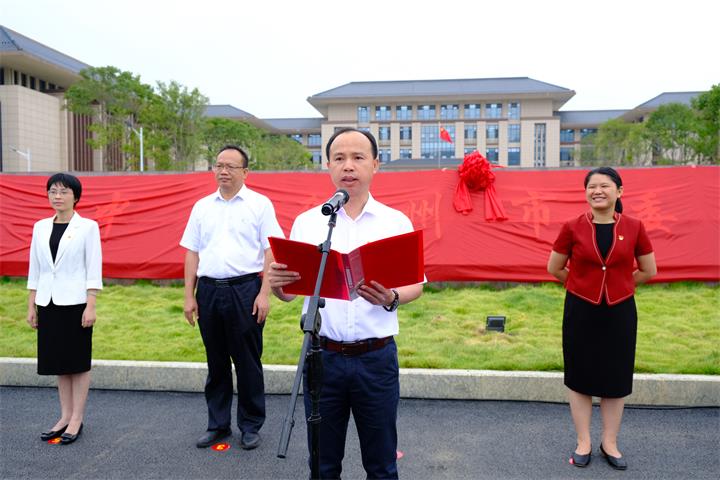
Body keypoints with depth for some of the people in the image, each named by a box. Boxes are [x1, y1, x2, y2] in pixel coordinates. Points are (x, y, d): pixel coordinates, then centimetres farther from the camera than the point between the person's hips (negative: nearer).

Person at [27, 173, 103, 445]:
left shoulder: (88, 227, -4)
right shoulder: (41, 227, 9)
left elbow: (94, 268, -7)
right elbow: (35, 268, 12)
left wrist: (90, 305, -12)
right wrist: (31, 305, 9)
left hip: (75, 301, -5)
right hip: (48, 302, 5)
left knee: (78, 361, 3)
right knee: (58, 362, 11)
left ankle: (77, 419, 13)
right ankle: (65, 416, 23)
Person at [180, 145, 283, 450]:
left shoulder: (259, 204, 0)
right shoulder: (202, 207, 12)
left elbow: (270, 252, -4)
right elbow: (192, 253, 12)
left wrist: (264, 293, -12)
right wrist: (189, 296, 7)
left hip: (245, 289, -4)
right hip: (208, 290, 4)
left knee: (248, 362, 3)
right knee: (216, 362, 12)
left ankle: (250, 426, 18)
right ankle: (217, 425, 26)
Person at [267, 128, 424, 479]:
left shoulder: (396, 222, 1)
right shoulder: (306, 222, 3)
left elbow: (415, 285, 1)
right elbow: (289, 293, 3)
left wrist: (391, 299, -21)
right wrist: (276, 282, -20)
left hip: (377, 358, 0)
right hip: (322, 356, 1)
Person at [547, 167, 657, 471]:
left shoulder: (634, 228, -4)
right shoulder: (573, 228, -8)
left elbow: (649, 271, 8)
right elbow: (554, 269, 3)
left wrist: (618, 285, 11)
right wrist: (582, 285, 9)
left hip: (620, 312, 1)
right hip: (581, 312, -1)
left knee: (615, 378, 11)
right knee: (580, 377, 7)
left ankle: (610, 442, 29)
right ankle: (583, 443, 24)